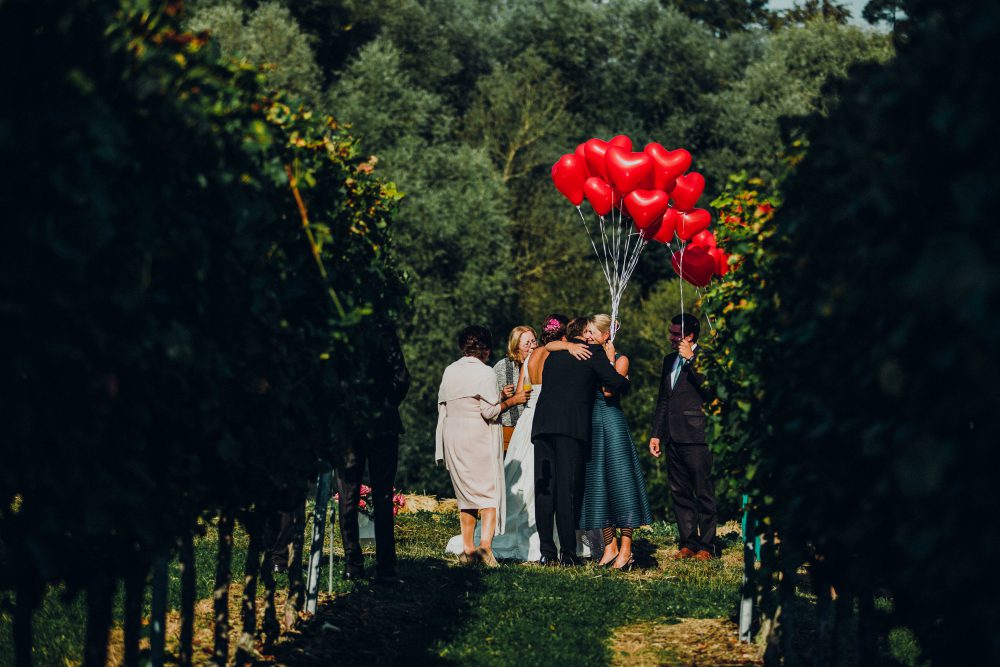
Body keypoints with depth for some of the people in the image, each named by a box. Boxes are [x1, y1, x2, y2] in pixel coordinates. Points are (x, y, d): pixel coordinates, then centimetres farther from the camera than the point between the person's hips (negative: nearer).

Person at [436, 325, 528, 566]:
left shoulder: (449, 372, 8)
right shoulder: (485, 372, -11)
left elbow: (443, 407, 12)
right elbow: (489, 411, -14)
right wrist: (512, 400, -2)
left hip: (453, 438, 6)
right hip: (479, 438, -6)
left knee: (466, 493, 14)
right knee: (490, 492, -3)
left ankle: (467, 549, 11)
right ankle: (485, 544, -20)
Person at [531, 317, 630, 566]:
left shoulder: (554, 354, 23)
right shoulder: (593, 351, 7)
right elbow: (616, 383, 0)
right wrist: (625, 382, 22)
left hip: (542, 424, 5)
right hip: (572, 426, -5)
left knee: (544, 489, 5)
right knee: (569, 489, -4)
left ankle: (546, 552, 3)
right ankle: (568, 553, -6)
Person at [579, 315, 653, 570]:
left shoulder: (620, 360, 1)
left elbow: (609, 390, -14)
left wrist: (610, 360, -9)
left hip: (612, 422, -5)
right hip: (590, 423, 5)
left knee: (620, 481, -7)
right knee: (597, 484, 5)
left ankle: (625, 549, -6)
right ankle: (610, 546, 11)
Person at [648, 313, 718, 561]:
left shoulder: (704, 358, -4)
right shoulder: (670, 360, 19)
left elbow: (710, 388, -21)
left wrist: (691, 359, -20)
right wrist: (656, 433, 19)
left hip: (696, 437, -8)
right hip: (673, 438, 8)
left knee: (703, 493, -4)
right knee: (680, 493, 9)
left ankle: (706, 546, -1)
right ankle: (688, 543, 15)